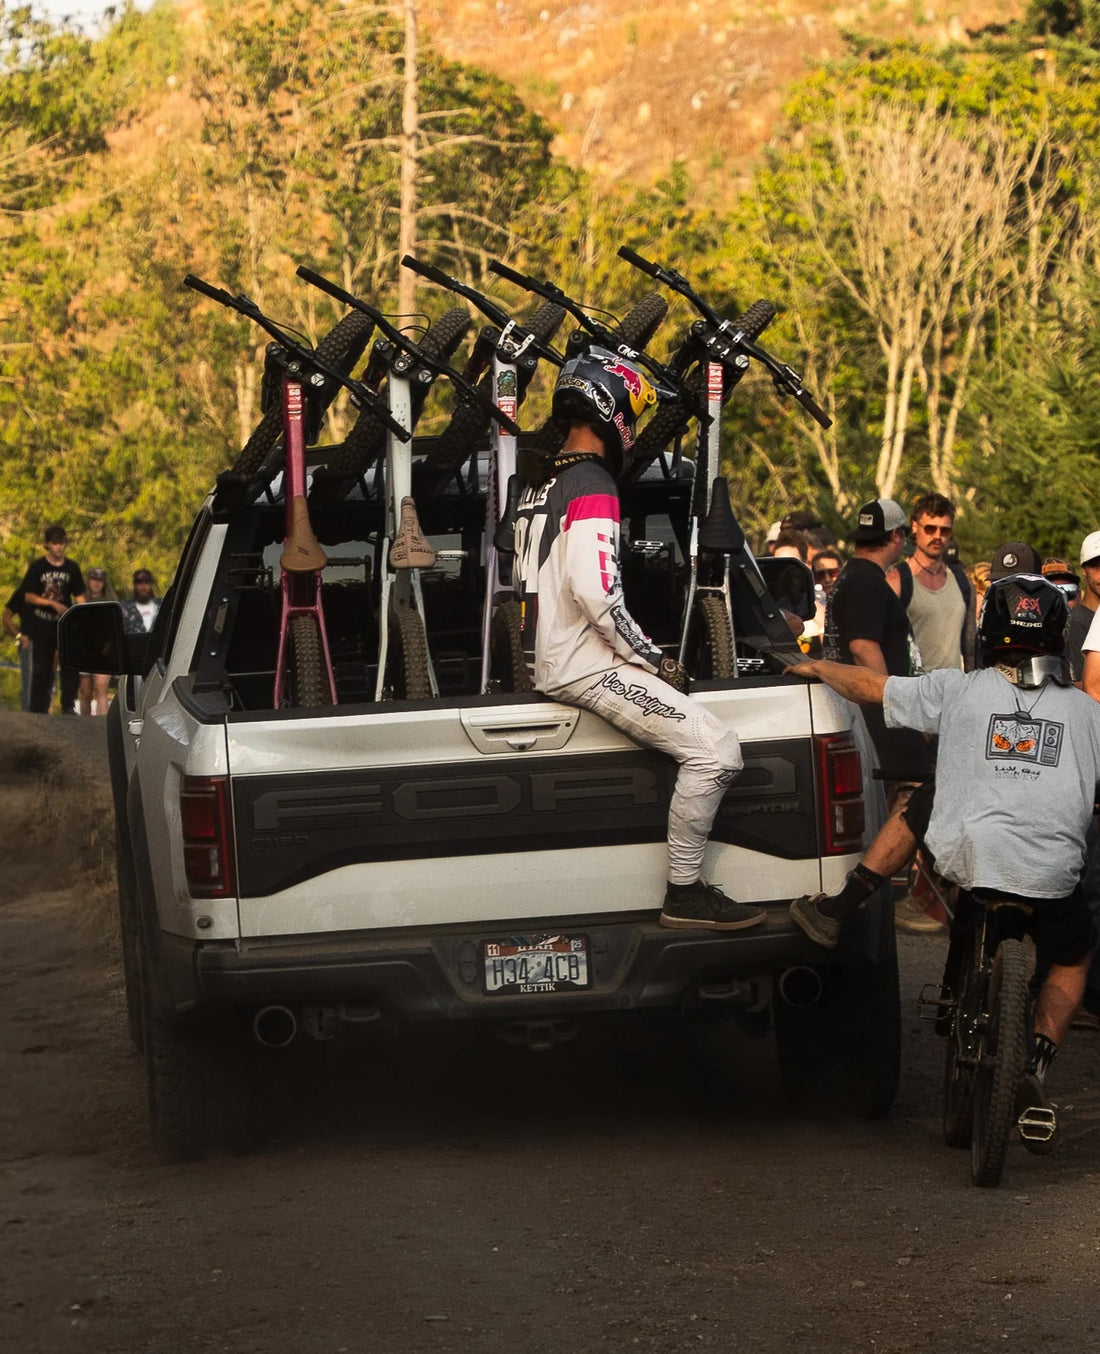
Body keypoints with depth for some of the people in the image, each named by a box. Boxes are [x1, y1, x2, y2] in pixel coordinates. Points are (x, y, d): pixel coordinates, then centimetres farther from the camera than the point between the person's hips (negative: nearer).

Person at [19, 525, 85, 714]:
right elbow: (29, 597, -2)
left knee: (71, 665, -9)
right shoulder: (37, 567, -1)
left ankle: (68, 706, -5)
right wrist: (53, 603, -14)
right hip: (42, 626, -2)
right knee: (41, 669, 3)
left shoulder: (72, 568, 7)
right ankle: (38, 710, 7)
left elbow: (79, 597, 8)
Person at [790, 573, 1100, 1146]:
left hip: (965, 857, 0)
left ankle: (839, 909, 31)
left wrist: (816, 667, 34)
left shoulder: (960, 690, 6)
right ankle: (1037, 1064, 6)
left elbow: (871, 685, 15)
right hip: (1051, 877, 0)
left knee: (920, 802, 32)